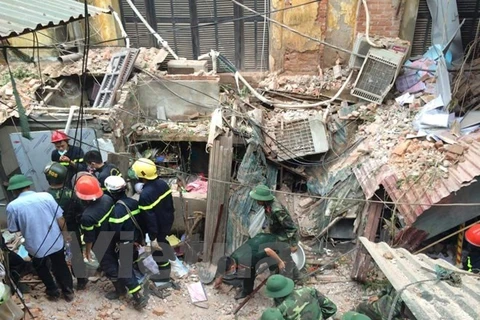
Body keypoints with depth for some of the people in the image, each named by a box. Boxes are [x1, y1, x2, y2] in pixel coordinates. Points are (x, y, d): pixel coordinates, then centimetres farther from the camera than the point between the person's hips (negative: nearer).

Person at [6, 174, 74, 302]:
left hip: (36, 247, -1)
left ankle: (53, 291, 41)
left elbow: (13, 230, -2)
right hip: (56, 242, 1)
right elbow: (60, 219, -8)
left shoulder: (12, 206, -15)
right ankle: (68, 291, 37)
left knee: (41, 268, 29)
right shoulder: (46, 196, -13)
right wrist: (65, 233, 8)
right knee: (61, 266, 23)